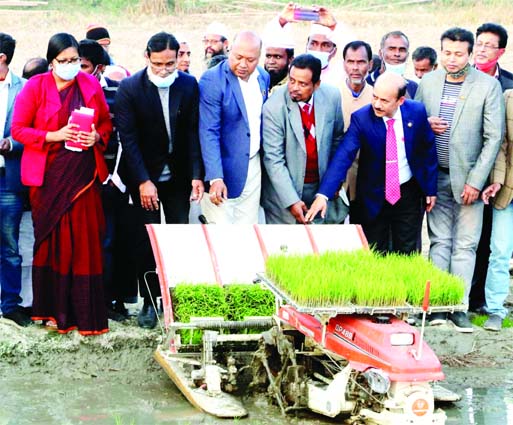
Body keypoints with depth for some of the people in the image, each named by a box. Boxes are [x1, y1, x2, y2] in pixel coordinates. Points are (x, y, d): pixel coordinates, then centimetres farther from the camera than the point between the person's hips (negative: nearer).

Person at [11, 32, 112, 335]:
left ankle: (86, 313, 4)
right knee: (52, 239, 1)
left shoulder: (91, 85, 6)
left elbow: (106, 122, 14)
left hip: (83, 173, 2)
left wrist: (97, 136, -8)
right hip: (48, 174, -2)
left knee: (86, 241, -2)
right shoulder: (35, 87, -1)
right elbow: (18, 129, -2)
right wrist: (53, 136, -15)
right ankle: (54, 308, 11)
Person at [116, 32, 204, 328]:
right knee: (147, 239, 0)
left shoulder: (189, 85, -3)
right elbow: (128, 138, -12)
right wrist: (143, 181, -18)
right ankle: (150, 301, 9)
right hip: (144, 176, -2)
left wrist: (196, 174, -9)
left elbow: (194, 132, -1)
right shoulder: (130, 88, -11)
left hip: (179, 176, 2)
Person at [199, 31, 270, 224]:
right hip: (223, 168, -6)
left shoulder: (263, 77, 6)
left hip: (253, 167, 6)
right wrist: (215, 178, -25)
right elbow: (208, 133, -19)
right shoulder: (212, 80, -15)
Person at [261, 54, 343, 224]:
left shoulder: (332, 97, -7)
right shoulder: (273, 107, -18)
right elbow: (273, 160, -17)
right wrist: (291, 200, -21)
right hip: (285, 186, -3)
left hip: (321, 185, 3)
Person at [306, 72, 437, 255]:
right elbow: (343, 156, -26)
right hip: (374, 197, -1)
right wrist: (323, 194, -37)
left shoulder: (417, 112, -10)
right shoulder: (361, 118, -17)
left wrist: (430, 189, 7)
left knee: (407, 254, 10)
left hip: (408, 193, 1)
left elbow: (428, 151, 3)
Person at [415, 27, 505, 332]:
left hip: (469, 178, -3)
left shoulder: (488, 85, -6)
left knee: (466, 245, 0)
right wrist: (426, 124, -9)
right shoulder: (428, 82, 5)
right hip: (436, 176, 3)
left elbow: (494, 137, -7)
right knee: (439, 241, 5)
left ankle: (459, 307, 4)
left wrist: (476, 181, -12)